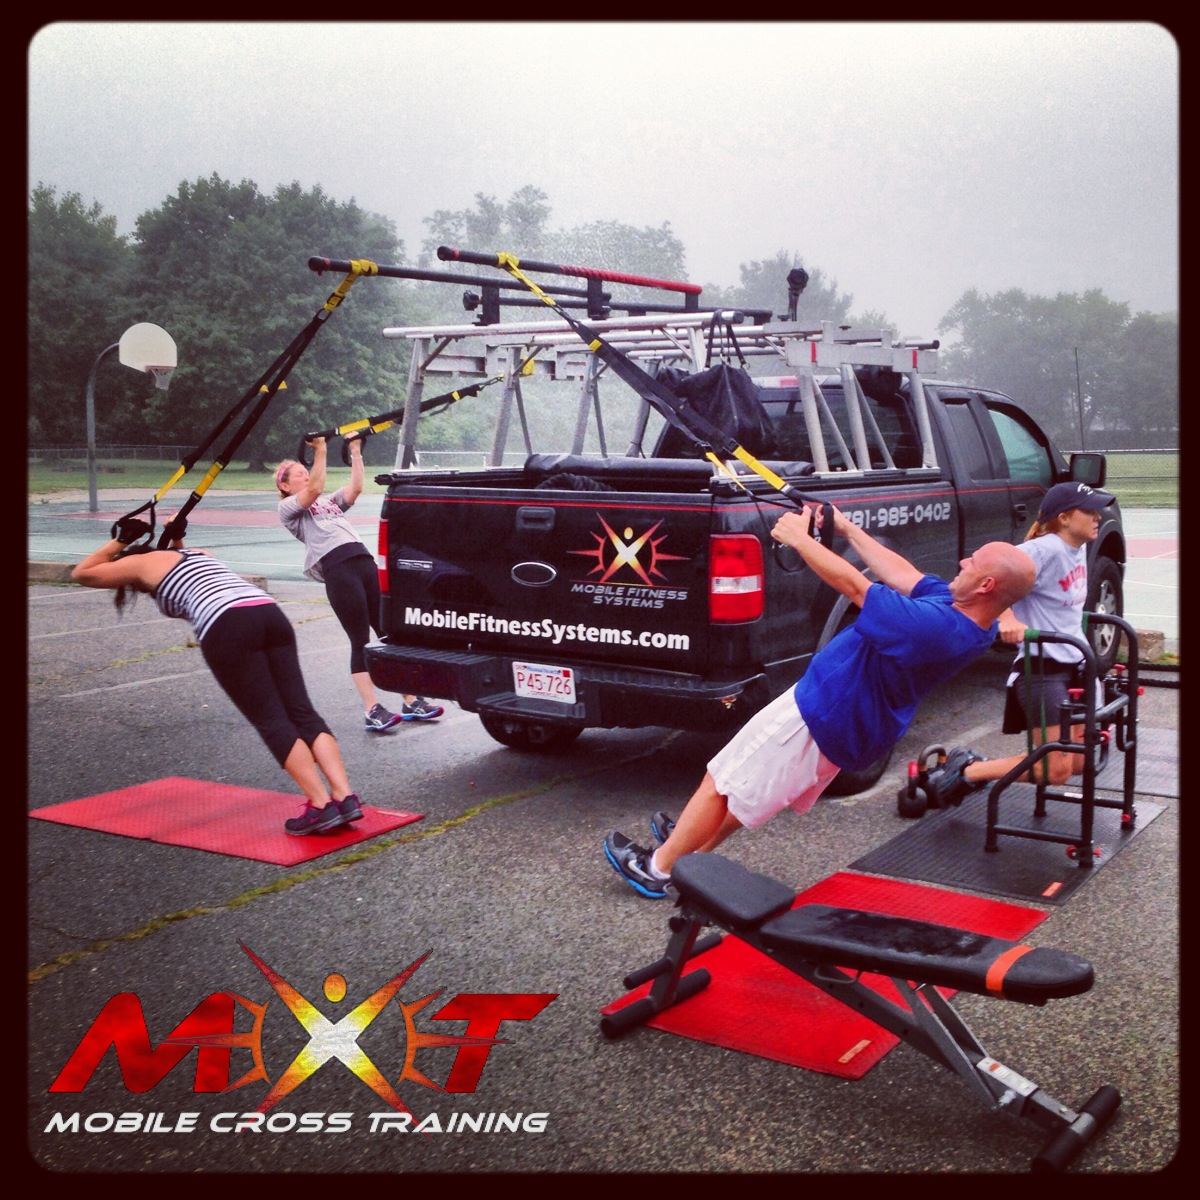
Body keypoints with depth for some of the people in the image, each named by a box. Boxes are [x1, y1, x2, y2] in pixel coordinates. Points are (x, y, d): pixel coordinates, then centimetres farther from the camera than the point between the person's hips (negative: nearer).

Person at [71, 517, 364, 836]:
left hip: (226, 628, -6)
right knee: (302, 712, 1)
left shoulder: (142, 563, 20)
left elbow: (81, 573, 33)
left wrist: (121, 541, 39)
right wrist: (177, 539, 51)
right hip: (271, 614, 7)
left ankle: (321, 806, -12)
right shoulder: (198, 553, 38)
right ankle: (345, 797, -9)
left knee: (272, 722, -5)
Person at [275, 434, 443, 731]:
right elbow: (314, 488, -6)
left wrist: (355, 451, 17)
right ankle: (372, 712, -10)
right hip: (337, 569, -6)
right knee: (360, 641, -10)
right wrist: (320, 451, -6)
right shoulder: (288, 508, 11)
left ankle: (411, 702, 4)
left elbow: (355, 487, 17)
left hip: (365, 561, 6)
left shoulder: (330, 502, 32)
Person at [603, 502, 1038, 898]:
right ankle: (695, 841, 41)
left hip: (818, 715, -9)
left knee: (722, 782, 6)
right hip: (851, 727, 9)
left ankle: (658, 868, 20)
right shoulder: (969, 624, -7)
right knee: (749, 782, 28)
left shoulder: (936, 626, -36)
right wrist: (848, 529, 9)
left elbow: (854, 585, -28)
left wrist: (799, 537, -15)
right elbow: (902, 575, 3)